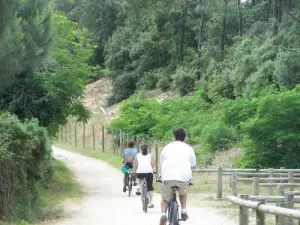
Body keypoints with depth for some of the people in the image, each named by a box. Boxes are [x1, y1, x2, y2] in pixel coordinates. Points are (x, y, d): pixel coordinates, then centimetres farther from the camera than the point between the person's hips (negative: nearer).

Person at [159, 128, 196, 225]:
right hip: (184, 178, 0)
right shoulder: (189, 149, 16)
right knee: (183, 192, 34)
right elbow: (192, 165, 18)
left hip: (167, 177, 0)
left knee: (165, 199, 19)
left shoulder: (166, 148, 18)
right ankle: (184, 211, 16)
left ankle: (163, 213, -8)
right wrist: (189, 177, 35)